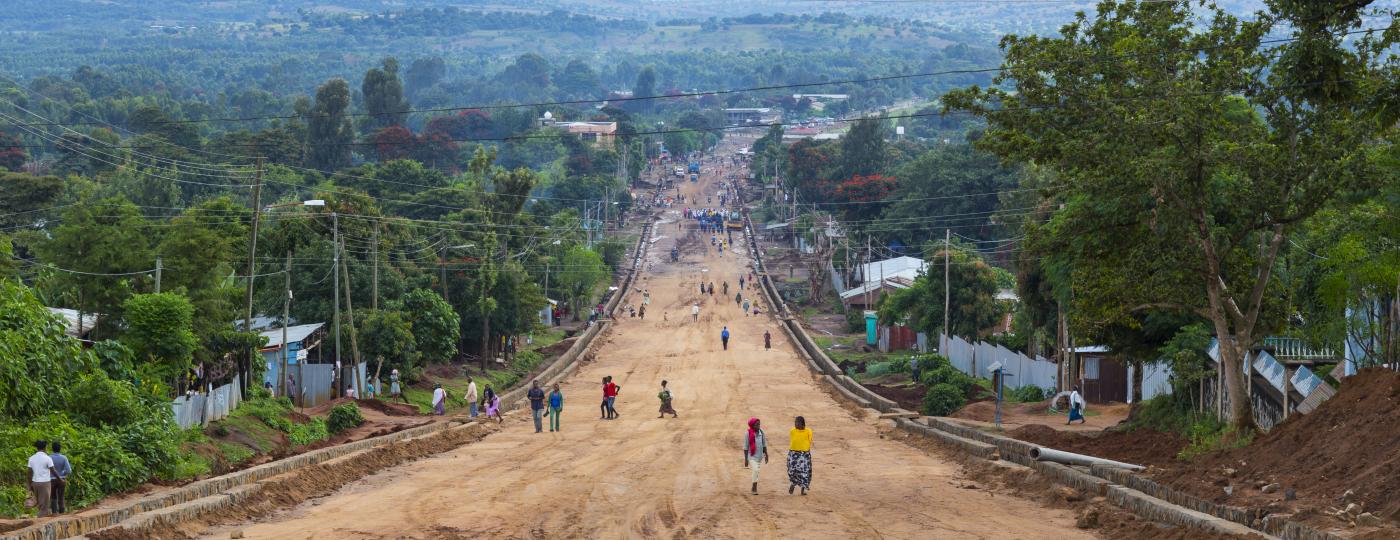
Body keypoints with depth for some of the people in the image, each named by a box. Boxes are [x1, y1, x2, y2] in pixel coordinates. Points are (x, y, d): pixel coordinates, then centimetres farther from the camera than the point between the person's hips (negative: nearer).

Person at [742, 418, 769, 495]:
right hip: (752, 456, -5)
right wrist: (746, 459, -8)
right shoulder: (748, 434, -12)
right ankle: (755, 488, -14)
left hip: (760, 456, 5)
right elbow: (745, 447, -8)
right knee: (755, 470, -21)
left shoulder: (761, 432, 0)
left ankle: (754, 488, 25)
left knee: (757, 471, 12)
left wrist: (766, 455, 5)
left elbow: (764, 444, 9)